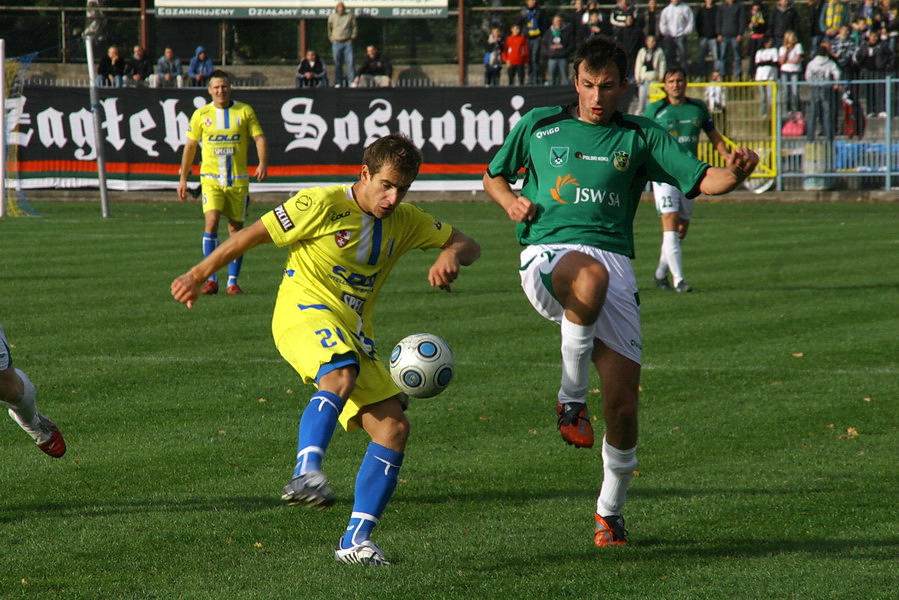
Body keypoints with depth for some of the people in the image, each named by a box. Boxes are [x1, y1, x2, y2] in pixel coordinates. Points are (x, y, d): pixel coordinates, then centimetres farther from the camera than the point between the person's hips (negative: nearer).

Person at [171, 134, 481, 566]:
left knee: (394, 426, -7)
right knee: (342, 374, -39)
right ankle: (307, 472, -56)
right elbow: (254, 234, -1)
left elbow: (467, 245, 17)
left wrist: (450, 256, -8)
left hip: (355, 335, 7)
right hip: (305, 314, -7)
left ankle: (355, 541, -3)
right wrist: (199, 274, 2)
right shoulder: (324, 205, -7)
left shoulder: (405, 222, 11)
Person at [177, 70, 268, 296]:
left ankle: (232, 281, 11)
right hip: (211, 178, -1)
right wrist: (183, 179, 10)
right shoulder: (201, 114, 5)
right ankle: (211, 279, -14)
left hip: (238, 179, 1)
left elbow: (259, 138, -1)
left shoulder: (245, 111, 3)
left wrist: (263, 163, -19)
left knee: (236, 229, 3)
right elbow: (190, 146, 11)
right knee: (211, 221, -17)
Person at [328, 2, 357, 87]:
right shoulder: (332, 16, 5)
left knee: (350, 62, -9)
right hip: (336, 43, 1)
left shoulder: (350, 16, 2)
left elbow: (354, 27, 13)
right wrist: (331, 38, 13)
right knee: (337, 64, 2)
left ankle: (352, 81, -8)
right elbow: (329, 28, 19)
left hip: (347, 43, -1)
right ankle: (338, 83, 7)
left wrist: (352, 37, 5)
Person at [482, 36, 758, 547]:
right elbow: (493, 176, 28)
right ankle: (572, 399, -21)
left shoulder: (641, 137, 13)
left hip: (616, 260, 1)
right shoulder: (539, 126, 15)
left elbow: (703, 179, 4)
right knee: (591, 278, -41)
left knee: (623, 402, -6)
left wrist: (736, 173, -18)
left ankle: (611, 511, 17)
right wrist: (511, 202, 5)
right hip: (548, 253, -1)